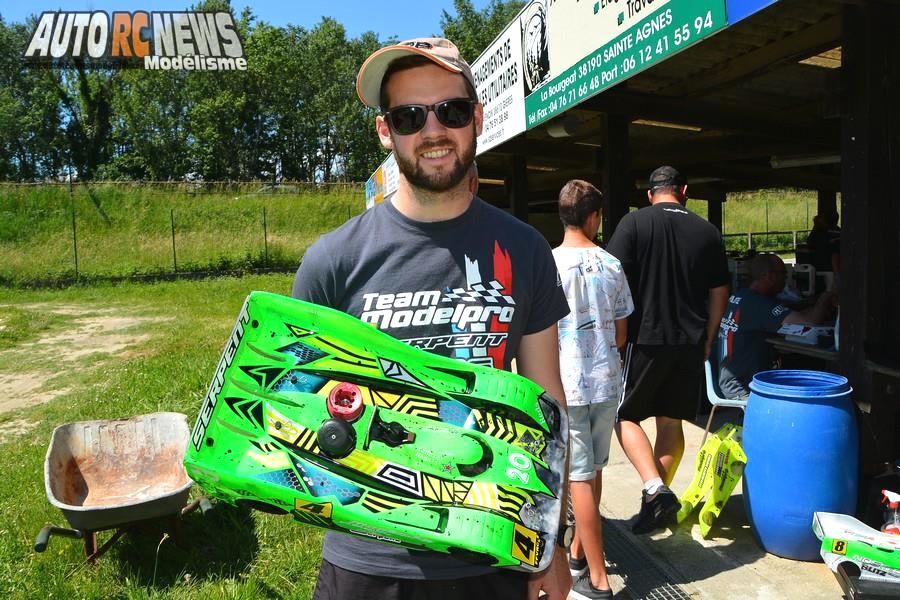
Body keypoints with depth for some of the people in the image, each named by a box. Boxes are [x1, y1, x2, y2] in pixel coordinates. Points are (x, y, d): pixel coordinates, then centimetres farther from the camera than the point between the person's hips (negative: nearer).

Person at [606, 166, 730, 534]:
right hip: (690, 342, 4)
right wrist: (707, 339, 21)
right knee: (671, 422, 13)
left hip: (645, 338, -4)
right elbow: (719, 292, 11)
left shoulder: (635, 223, -6)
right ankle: (658, 500, 22)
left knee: (625, 415, 8)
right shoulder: (708, 232, 6)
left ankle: (655, 488, -10)